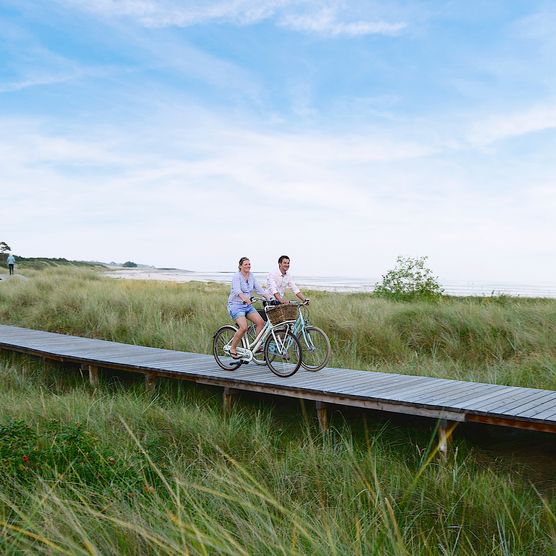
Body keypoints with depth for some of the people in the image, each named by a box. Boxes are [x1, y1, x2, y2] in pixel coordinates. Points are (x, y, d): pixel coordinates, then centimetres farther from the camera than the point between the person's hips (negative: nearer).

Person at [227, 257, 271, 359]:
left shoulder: (251, 276, 8)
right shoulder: (237, 276, -12)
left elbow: (259, 289, 5)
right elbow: (237, 291, -29)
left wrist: (270, 298, -9)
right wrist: (245, 299, -49)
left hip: (248, 305, 6)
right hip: (236, 305, -6)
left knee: (260, 322, -15)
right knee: (244, 327, -25)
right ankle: (232, 348, -6)